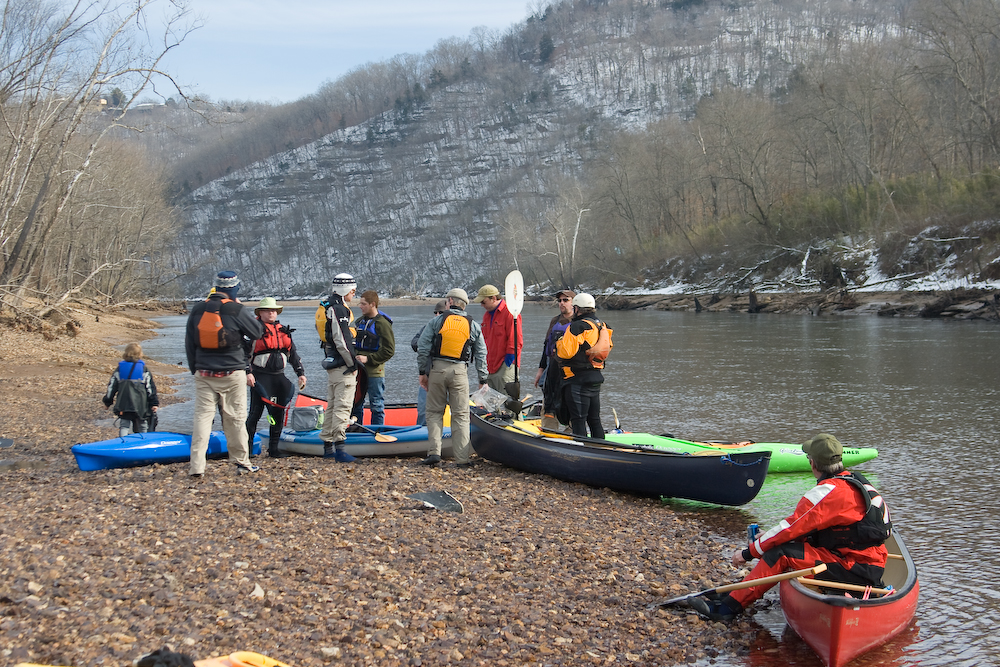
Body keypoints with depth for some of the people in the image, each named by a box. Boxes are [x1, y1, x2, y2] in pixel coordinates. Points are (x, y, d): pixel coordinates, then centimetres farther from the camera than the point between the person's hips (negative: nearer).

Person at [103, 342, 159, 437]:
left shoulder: (119, 369, 7)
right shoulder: (144, 369, -1)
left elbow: (112, 386, 8)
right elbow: (150, 387, -2)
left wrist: (107, 401, 17)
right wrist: (154, 403, 1)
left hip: (123, 404, 2)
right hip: (140, 404, -2)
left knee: (124, 424, 6)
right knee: (142, 425, 9)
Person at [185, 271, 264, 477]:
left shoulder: (197, 310, 3)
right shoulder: (236, 310, -11)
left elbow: (189, 343, 9)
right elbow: (257, 332, 1)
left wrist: (195, 369, 18)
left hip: (204, 374, 3)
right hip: (232, 374, -3)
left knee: (202, 416, 3)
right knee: (235, 418, 7)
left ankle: (197, 466, -3)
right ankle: (241, 462, 16)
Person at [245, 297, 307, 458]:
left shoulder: (284, 331, 16)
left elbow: (293, 354, 19)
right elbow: (245, 353, -6)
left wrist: (301, 373, 12)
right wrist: (248, 372, -17)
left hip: (279, 377, 6)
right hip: (260, 377, -6)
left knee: (278, 413, 7)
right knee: (256, 413, -6)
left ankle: (274, 448, 14)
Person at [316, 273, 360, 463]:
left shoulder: (327, 309, 17)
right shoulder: (339, 310, -16)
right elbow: (341, 340, -21)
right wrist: (352, 363, -14)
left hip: (332, 363, 11)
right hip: (342, 367, -11)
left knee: (333, 404, 15)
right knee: (343, 406, -11)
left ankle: (328, 446, 21)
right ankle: (339, 447, -15)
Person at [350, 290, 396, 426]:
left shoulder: (383, 323, -10)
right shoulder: (359, 322, 13)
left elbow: (389, 350, -13)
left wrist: (368, 359, -17)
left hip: (375, 370, -7)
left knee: (376, 405, 2)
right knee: (356, 404, 13)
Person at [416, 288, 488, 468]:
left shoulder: (436, 321, 5)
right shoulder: (473, 326, 11)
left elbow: (422, 348, 0)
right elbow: (481, 355, 10)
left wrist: (422, 372, 7)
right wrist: (483, 380, 14)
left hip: (437, 370, -1)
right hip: (460, 372, 1)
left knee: (434, 412, 9)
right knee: (461, 415, 3)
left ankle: (434, 452, -2)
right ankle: (462, 459, -1)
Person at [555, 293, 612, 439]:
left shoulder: (576, 327, -15)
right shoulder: (603, 326, 11)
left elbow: (565, 352, -21)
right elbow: (607, 349, 19)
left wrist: (559, 342, -2)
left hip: (577, 380, -8)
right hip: (596, 378, 8)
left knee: (578, 420, -4)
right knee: (594, 420, 15)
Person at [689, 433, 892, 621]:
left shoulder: (829, 491, -18)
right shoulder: (853, 480, 13)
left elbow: (793, 527, -16)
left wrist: (749, 552, -7)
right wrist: (771, 536, 17)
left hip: (856, 570, -10)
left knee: (781, 555, -13)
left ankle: (729, 607, -10)